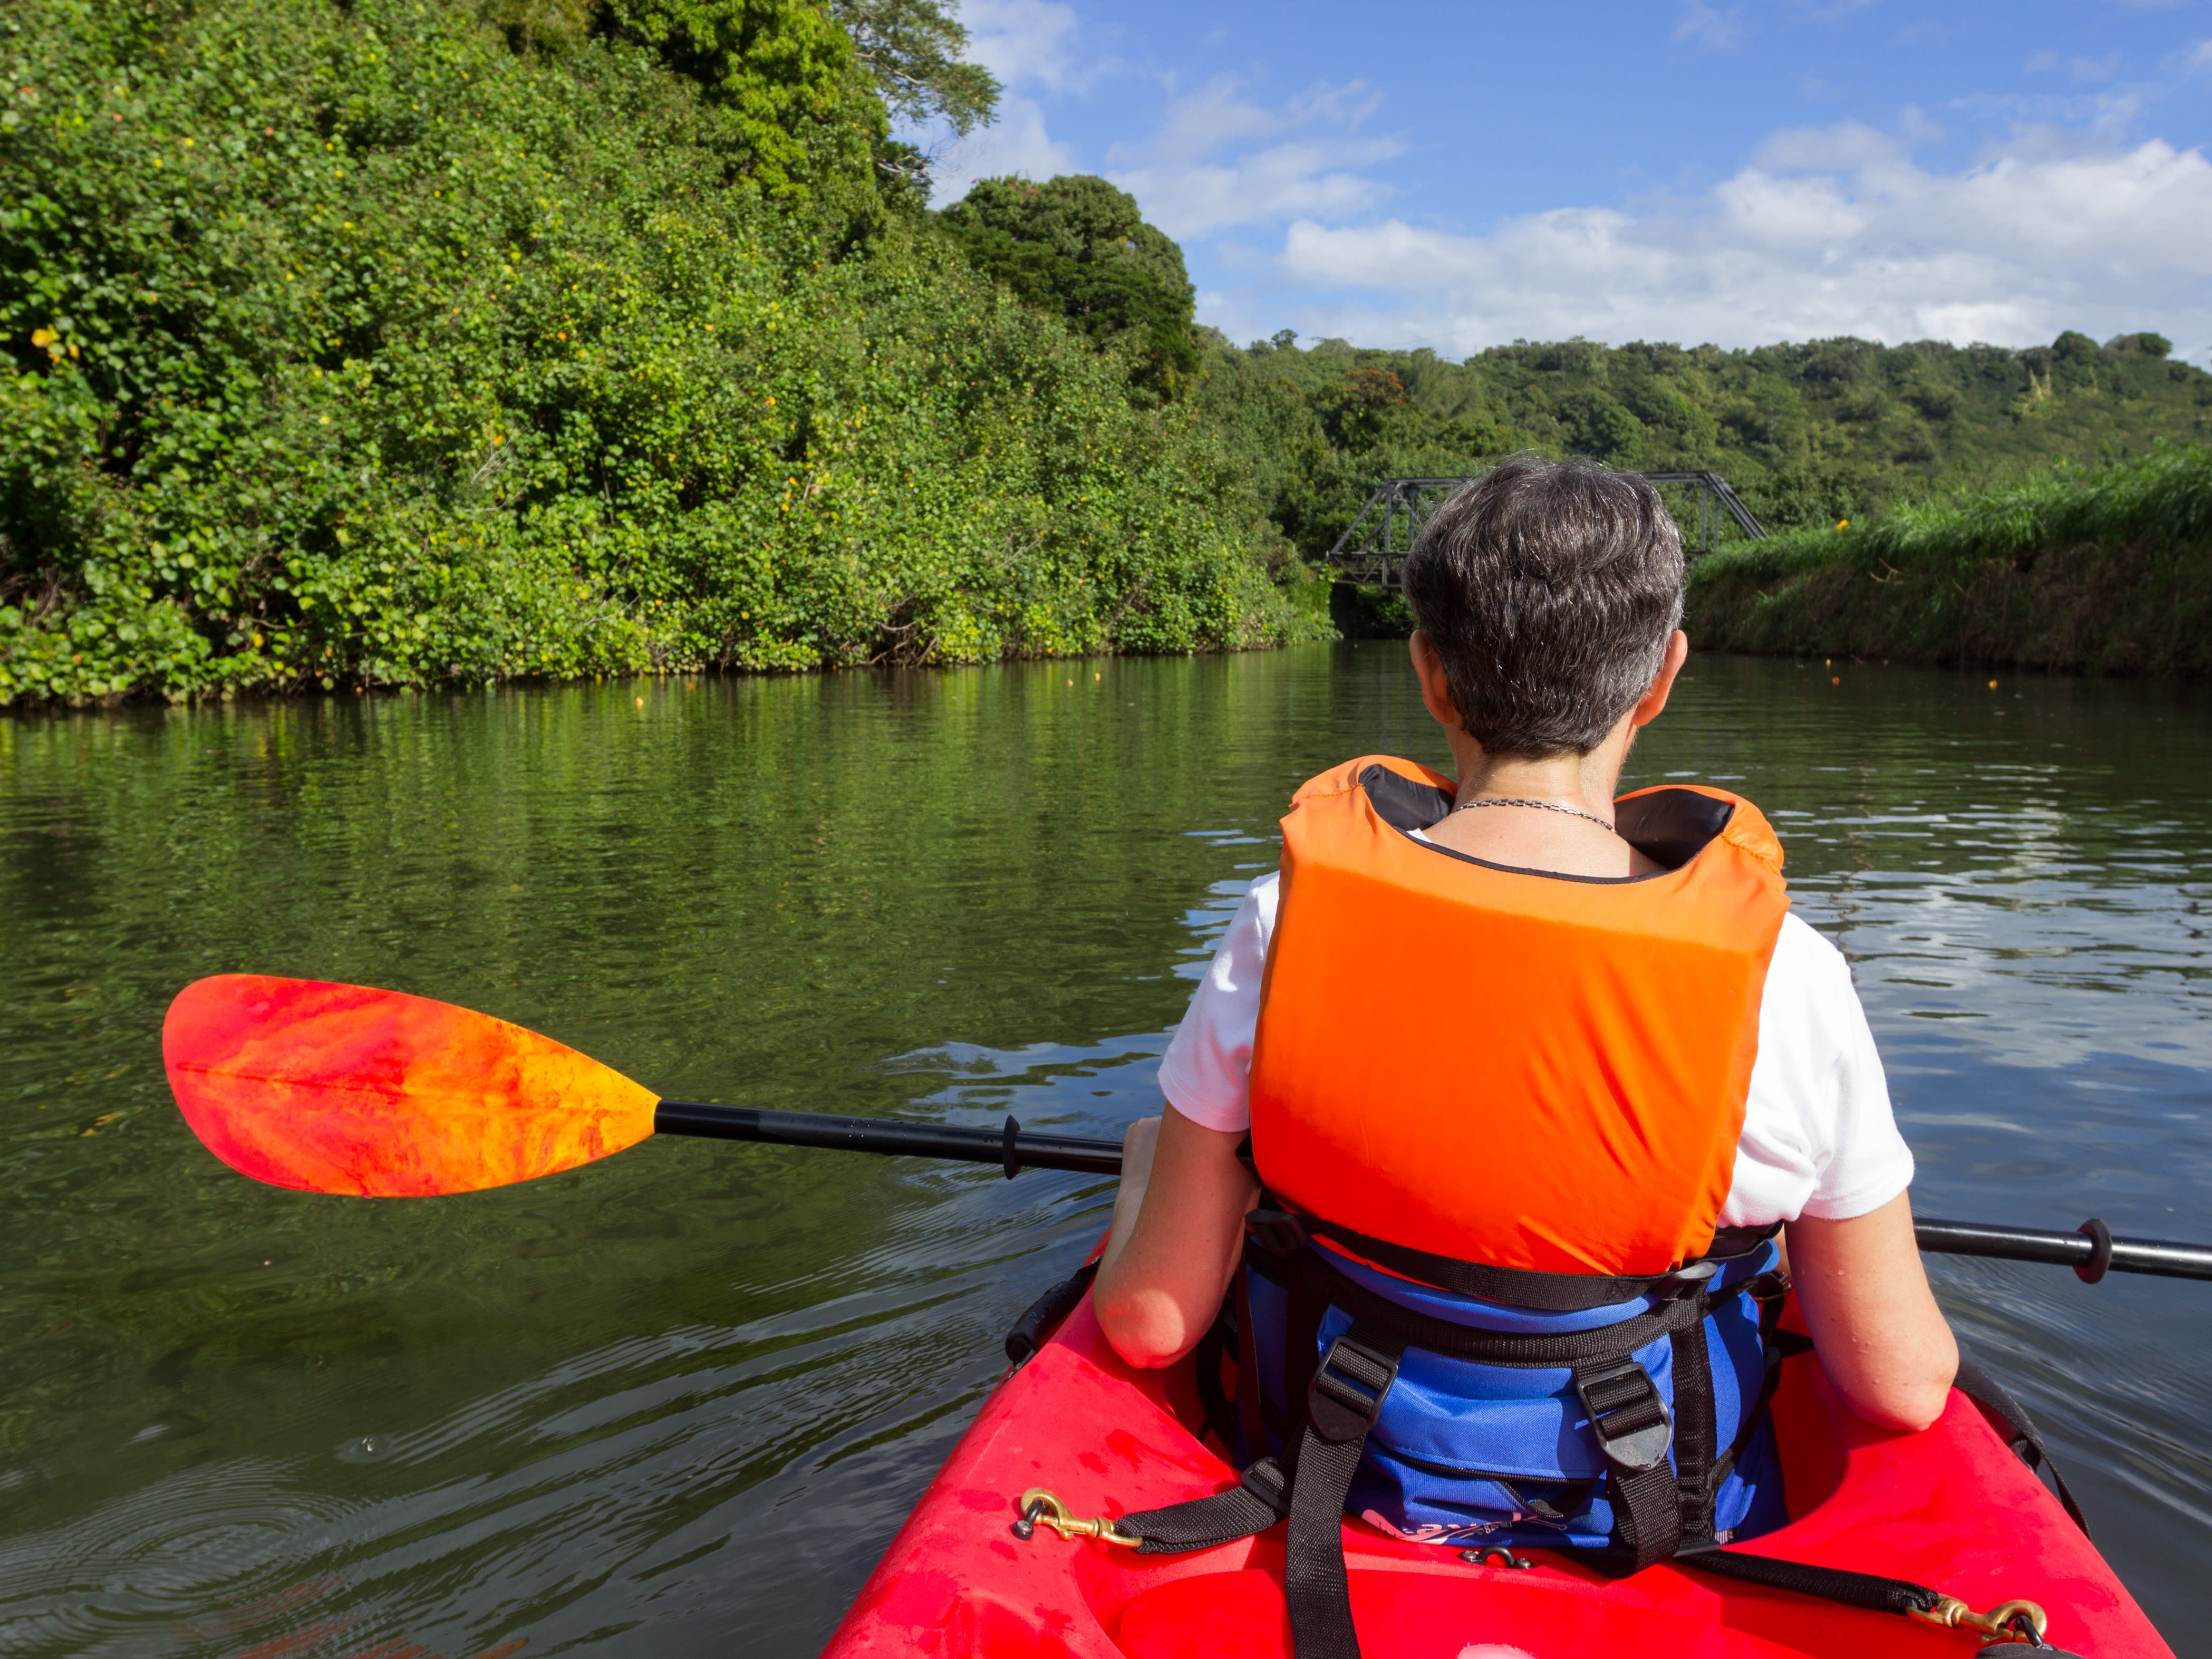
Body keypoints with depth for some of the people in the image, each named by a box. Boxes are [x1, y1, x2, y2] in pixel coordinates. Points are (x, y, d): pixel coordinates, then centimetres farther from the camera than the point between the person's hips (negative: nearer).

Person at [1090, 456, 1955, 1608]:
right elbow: (1903, 1390, -13)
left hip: (1350, 1499, 1)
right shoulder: (1778, 976, -25)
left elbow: (1150, 1324, -15)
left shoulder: (1286, 923, -23)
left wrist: (1149, 1166, 7)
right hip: (1659, 1529, 0)